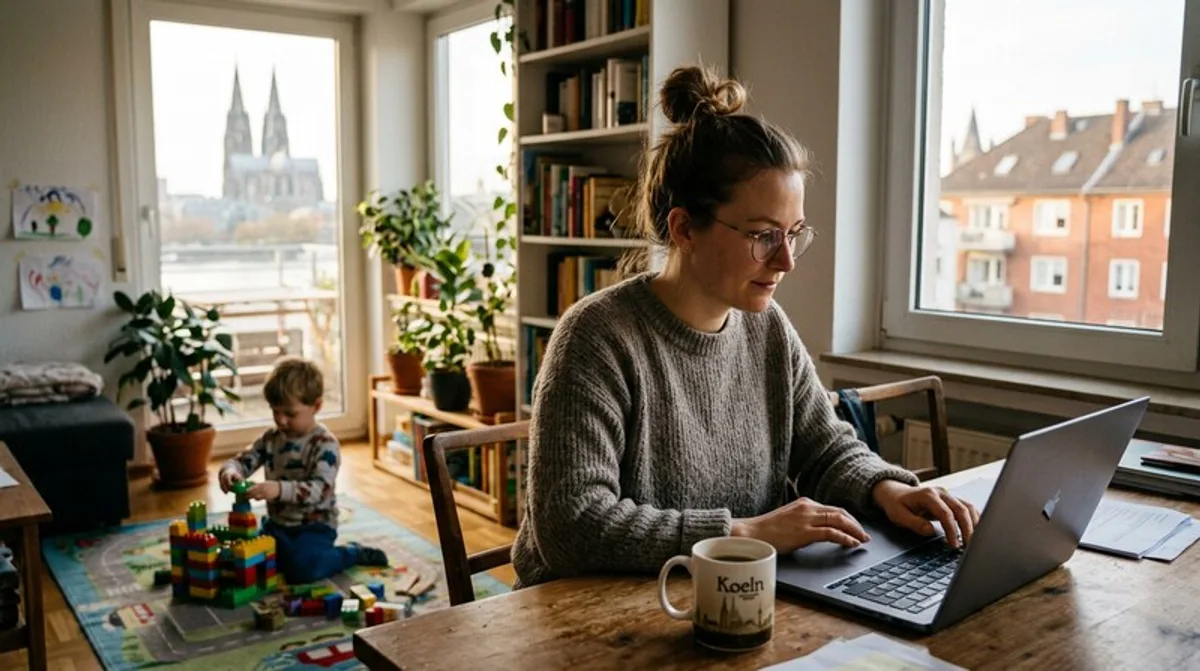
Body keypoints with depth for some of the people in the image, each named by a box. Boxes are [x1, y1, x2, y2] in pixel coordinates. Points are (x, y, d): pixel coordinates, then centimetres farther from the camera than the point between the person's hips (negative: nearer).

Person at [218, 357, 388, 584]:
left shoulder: (325, 445, -18)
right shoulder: (271, 438, 3)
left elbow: (320, 489, -29)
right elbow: (243, 461, 0)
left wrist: (279, 489, -46)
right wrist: (230, 471, -25)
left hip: (315, 525, -7)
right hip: (277, 523, 7)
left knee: (301, 569, -29)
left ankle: (353, 553, 0)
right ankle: (293, 551, 17)